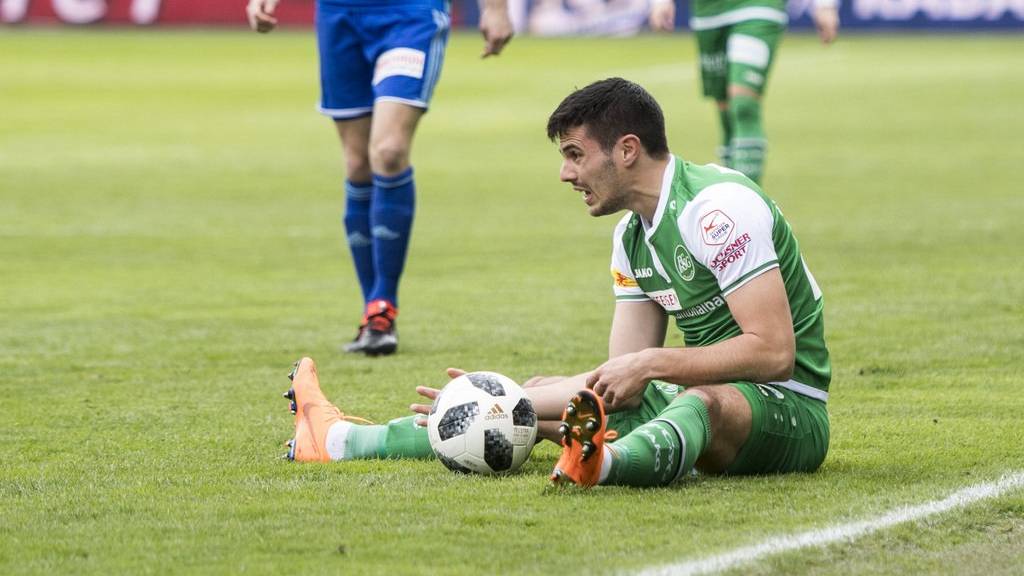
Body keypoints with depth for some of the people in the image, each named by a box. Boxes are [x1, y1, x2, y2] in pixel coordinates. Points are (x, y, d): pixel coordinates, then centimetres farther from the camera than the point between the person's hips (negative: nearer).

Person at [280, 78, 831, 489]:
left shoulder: (718, 208, -19)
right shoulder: (633, 235, 9)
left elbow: (773, 351, -26)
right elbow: (624, 380, 8)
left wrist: (653, 363, -25)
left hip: (787, 409, -9)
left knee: (703, 401, -42)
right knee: (541, 395, 12)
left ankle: (601, 460, -76)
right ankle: (342, 439, 19)